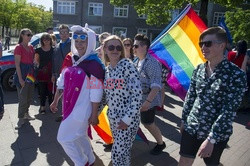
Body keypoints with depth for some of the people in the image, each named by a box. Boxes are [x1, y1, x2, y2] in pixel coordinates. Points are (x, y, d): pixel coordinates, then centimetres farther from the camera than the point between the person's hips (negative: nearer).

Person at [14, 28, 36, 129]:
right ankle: (21, 119, 5)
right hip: (22, 74, -7)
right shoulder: (18, 47, -10)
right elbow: (17, 64, -14)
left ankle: (26, 114, 32)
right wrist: (20, 79, -19)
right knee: (23, 99, -5)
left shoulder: (31, 47, 11)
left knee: (29, 97, 15)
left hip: (31, 74, 7)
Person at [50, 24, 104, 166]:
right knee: (80, 137, 20)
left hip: (82, 108, -7)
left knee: (64, 138, 0)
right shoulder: (70, 59, 4)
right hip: (70, 106, 7)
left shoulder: (94, 64, -17)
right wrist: (56, 100, 15)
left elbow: (96, 92, -18)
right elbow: (62, 82, 12)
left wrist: (94, 114, -16)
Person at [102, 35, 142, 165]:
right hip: (113, 117, 6)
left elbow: (137, 93, -19)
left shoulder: (127, 65, -13)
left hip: (128, 118, -6)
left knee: (118, 153, 0)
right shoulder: (106, 69, 6)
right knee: (123, 151, 19)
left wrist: (128, 119, -18)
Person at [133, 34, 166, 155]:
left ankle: (160, 144, 30)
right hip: (137, 99, 7)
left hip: (148, 100, -7)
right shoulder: (137, 61, 7)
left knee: (148, 123, 6)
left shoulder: (152, 63, -20)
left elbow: (156, 85, -26)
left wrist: (148, 101, -32)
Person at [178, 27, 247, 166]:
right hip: (191, 128, 4)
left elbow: (229, 111, -20)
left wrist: (211, 139, -21)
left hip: (217, 134, -4)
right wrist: (184, 120, 12)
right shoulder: (198, 70, -1)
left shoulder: (236, 75, -17)